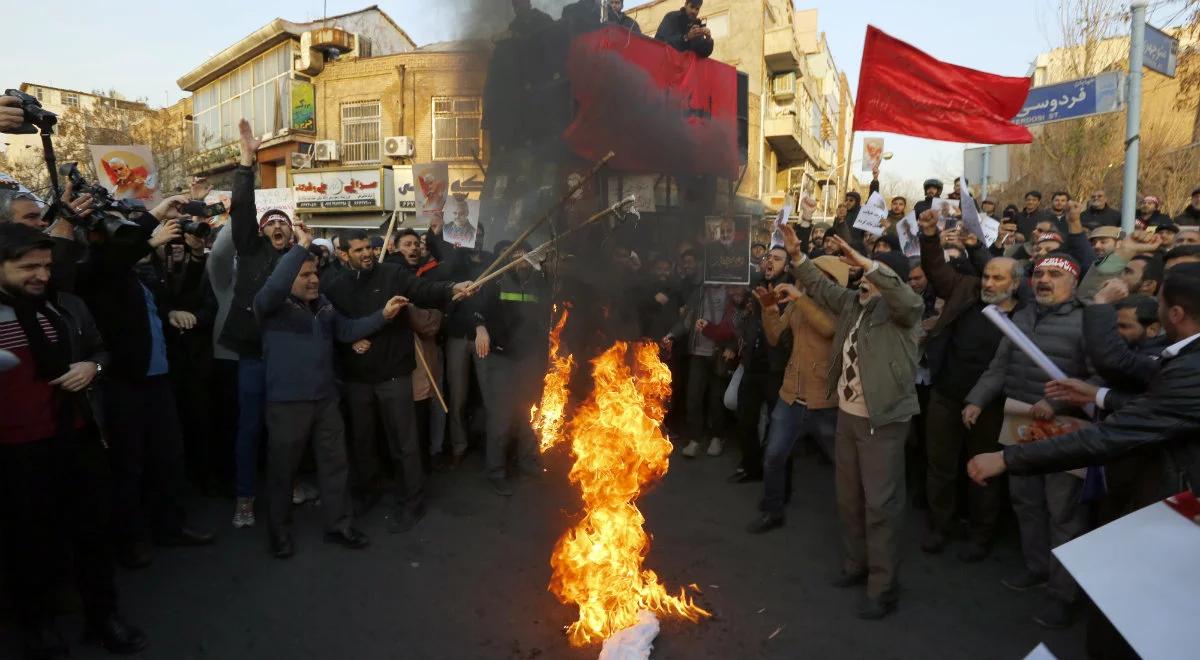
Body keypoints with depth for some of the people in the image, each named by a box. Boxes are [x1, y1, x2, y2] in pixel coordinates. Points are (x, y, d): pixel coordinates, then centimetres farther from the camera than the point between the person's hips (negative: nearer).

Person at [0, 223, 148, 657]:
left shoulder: (69, 308, 4)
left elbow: (100, 350, 17)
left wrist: (92, 366, -4)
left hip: (79, 436, 4)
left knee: (94, 528, 13)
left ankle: (103, 615, 30)